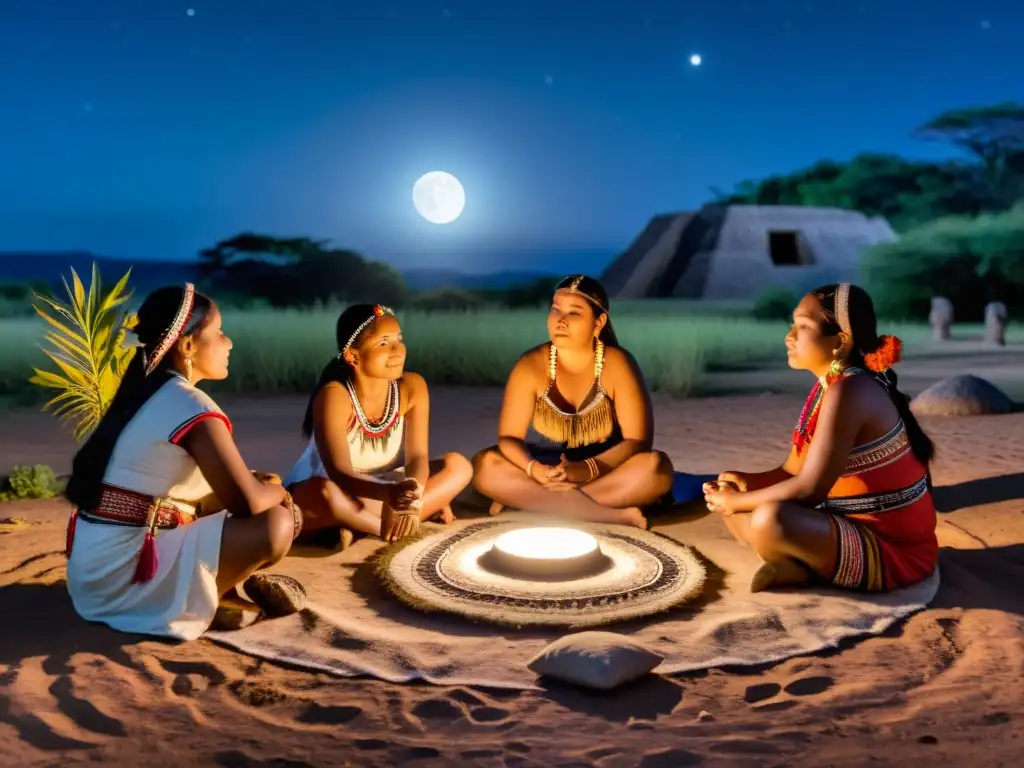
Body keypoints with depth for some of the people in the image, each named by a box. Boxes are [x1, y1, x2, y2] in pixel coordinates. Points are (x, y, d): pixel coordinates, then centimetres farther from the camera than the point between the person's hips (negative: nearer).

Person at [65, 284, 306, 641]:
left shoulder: (145, 394, 11)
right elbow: (248, 501, -21)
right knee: (276, 524, -19)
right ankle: (184, 606, 0)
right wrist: (279, 491, 1)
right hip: (123, 572, -10)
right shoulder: (191, 406, -17)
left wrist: (260, 485, 11)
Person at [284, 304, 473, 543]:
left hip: (380, 490, 5)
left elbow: (417, 456, -17)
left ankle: (363, 523, -18)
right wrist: (389, 493, -52)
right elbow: (340, 474, -33)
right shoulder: (334, 396, -27)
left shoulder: (412, 387, -13)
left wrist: (411, 495, -40)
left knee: (458, 465, -13)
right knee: (320, 493, -40)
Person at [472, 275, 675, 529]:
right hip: (545, 473, 1)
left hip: (605, 475, 0)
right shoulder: (531, 366, -10)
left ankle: (525, 501, -27)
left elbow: (638, 441, -16)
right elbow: (508, 438, -12)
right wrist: (535, 470, -34)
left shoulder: (618, 365, -13)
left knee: (656, 466, -31)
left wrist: (588, 469, -33)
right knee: (485, 464, -26)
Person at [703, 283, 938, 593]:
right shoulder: (827, 387, 7)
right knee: (723, 496, 9)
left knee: (770, 520, -36)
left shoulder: (849, 392, -23)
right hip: (856, 532, 10)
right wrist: (747, 481, -10)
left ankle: (803, 570, -6)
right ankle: (802, 564, -3)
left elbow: (808, 488, -28)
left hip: (893, 551, -10)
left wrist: (737, 502, -16)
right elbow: (793, 472, 10)